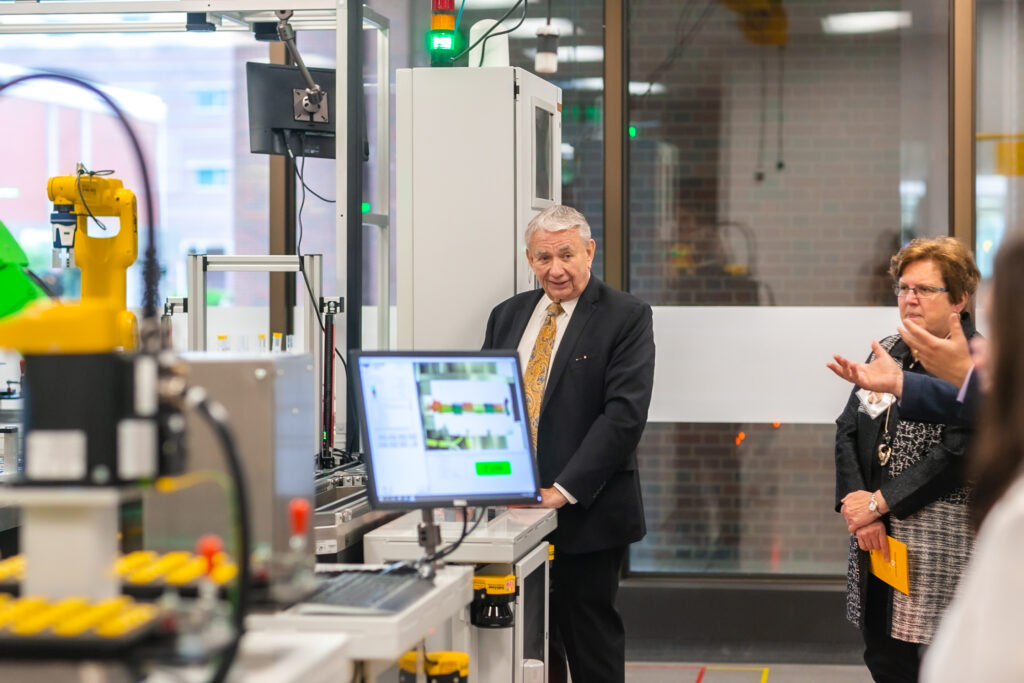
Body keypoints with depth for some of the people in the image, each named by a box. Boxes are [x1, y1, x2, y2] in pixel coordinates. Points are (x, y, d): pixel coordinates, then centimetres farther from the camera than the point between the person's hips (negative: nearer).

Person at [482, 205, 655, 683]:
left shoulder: (625, 317, -5)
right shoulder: (507, 316, 13)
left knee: (591, 642, 3)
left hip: (585, 514, -5)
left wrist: (564, 491, -20)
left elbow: (625, 413, -14)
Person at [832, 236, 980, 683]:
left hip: (943, 546, -6)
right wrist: (859, 506, -8)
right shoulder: (887, 352, 12)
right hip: (877, 538, 7)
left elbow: (958, 453, -17)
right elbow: (848, 430, 7)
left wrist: (879, 501, -14)